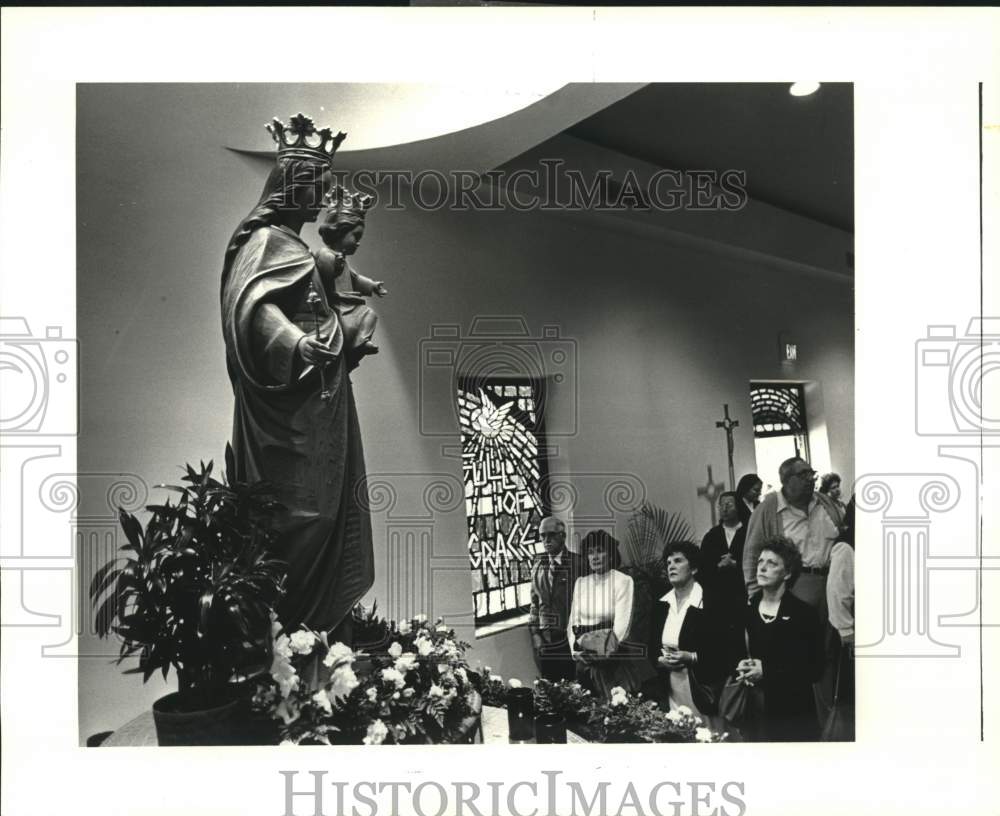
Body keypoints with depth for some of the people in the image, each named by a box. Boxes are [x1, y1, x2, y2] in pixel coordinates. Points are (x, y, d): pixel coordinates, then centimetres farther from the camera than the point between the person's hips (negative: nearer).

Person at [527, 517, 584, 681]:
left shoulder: (577, 563, -7)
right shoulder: (538, 564, 8)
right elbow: (535, 601, 12)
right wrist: (535, 633, 5)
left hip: (569, 637, -4)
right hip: (544, 638, 4)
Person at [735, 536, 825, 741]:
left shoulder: (804, 614, -7)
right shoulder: (745, 610, 6)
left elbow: (815, 670, -9)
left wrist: (767, 672, -17)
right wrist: (740, 669, -9)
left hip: (792, 712, -3)